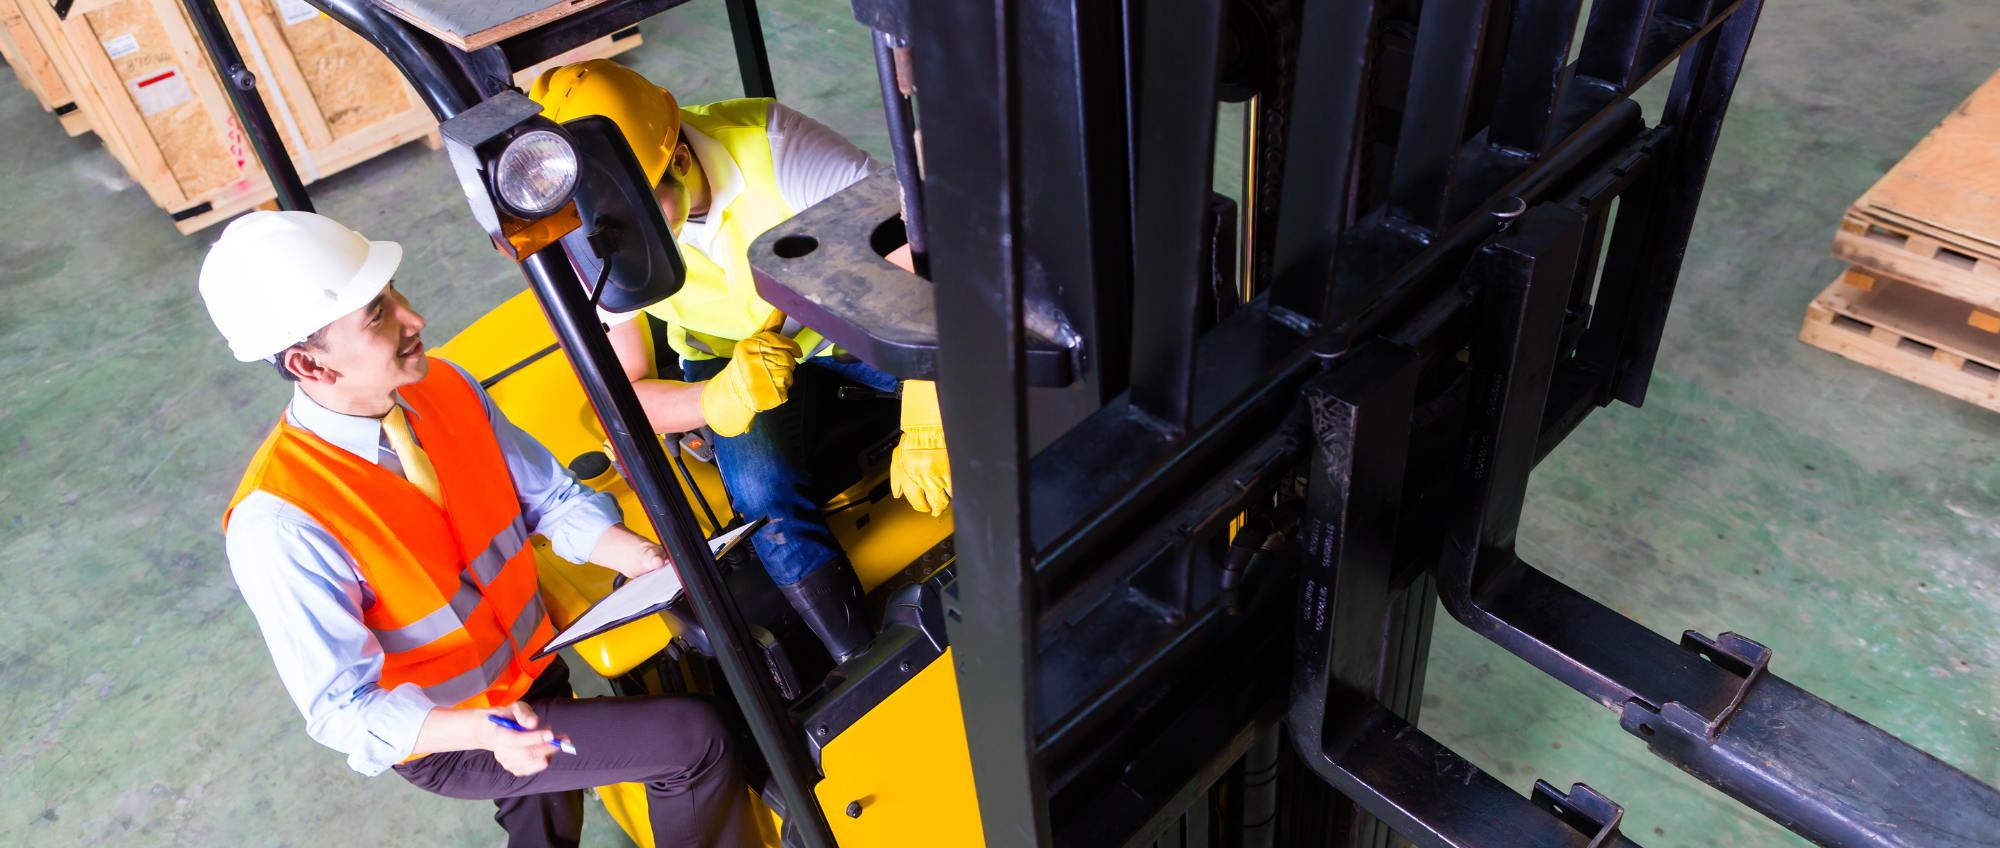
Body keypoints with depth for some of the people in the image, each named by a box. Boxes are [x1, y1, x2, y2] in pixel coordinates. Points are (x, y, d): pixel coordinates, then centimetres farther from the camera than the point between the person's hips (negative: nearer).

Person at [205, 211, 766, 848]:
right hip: (439, 736, -6)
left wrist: (631, 554, -19)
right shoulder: (278, 525, -29)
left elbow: (551, 497, -1)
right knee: (696, 739, -12)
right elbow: (343, 709, -24)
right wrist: (480, 730, -41)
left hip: (533, 665, 6)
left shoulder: (446, 388, -11)